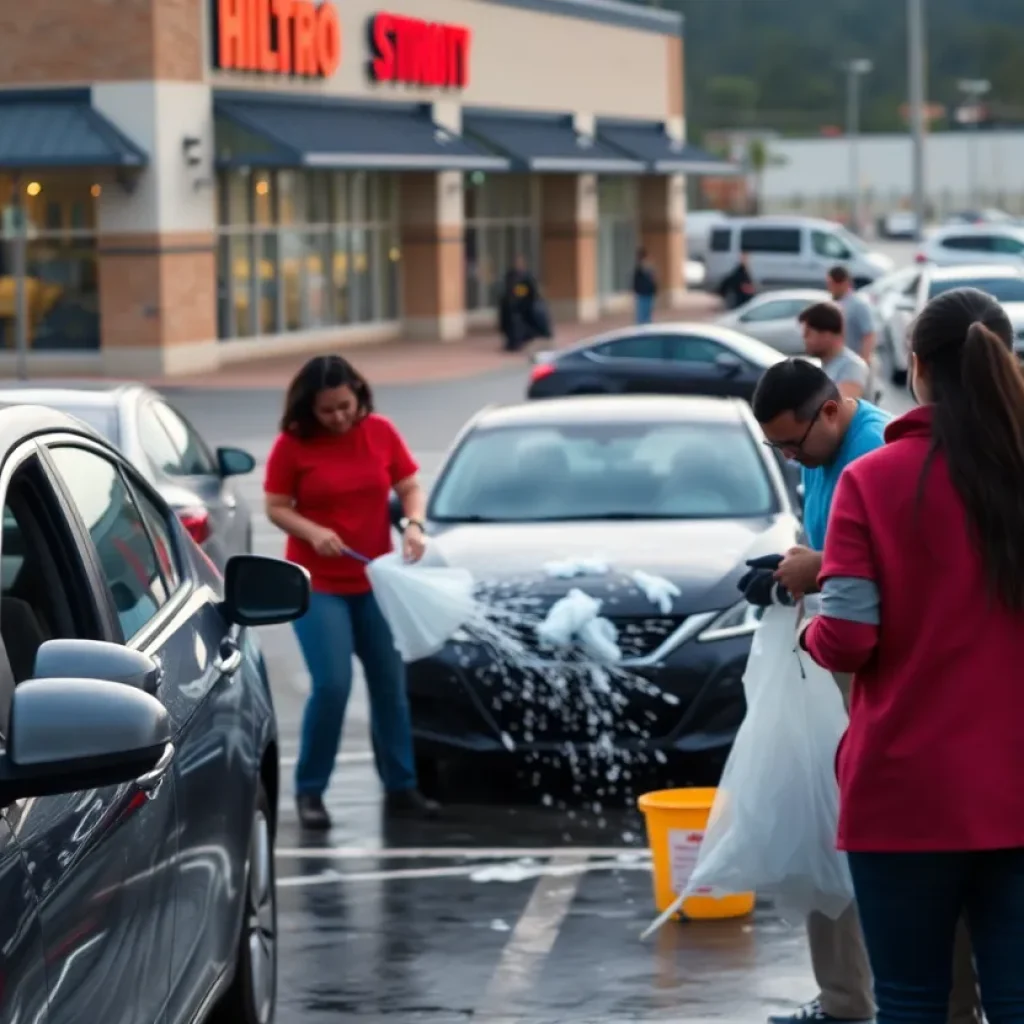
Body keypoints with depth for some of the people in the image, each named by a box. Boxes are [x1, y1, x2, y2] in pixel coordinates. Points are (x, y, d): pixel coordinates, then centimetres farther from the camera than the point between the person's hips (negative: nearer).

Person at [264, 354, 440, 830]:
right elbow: (275, 507, -5)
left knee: (390, 684, 8)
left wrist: (414, 524, -15)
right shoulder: (293, 444, -8)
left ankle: (400, 786, 19)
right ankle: (310, 790, 1)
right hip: (317, 584, -4)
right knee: (332, 684, -13)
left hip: (375, 581, 4)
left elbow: (410, 487, 5)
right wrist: (313, 531, -22)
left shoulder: (381, 432, -1)